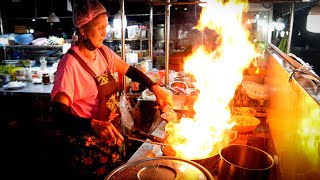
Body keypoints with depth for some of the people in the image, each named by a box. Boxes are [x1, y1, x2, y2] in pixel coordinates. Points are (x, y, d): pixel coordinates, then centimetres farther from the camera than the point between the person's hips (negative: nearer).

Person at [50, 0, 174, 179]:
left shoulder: (103, 52, -2)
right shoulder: (70, 64, -23)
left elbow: (130, 70, 10)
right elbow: (59, 112, -27)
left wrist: (155, 87, -4)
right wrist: (93, 125, -43)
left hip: (113, 132, 7)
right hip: (89, 143, -6)